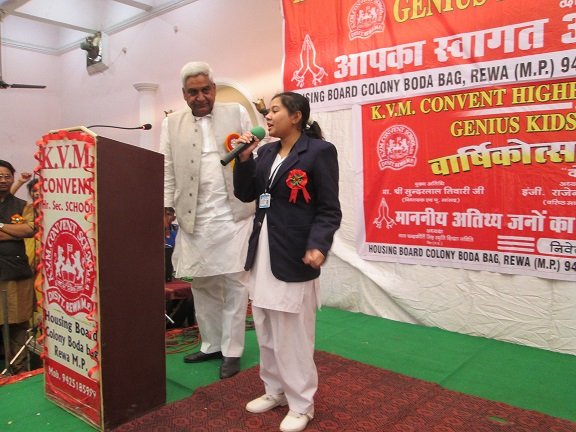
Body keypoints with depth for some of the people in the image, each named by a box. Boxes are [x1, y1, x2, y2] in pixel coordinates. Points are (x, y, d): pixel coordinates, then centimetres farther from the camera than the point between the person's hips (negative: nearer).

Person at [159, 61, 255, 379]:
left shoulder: (237, 113, 8)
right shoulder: (172, 124, 11)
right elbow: (167, 171, 8)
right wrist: (165, 209, 1)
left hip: (234, 215, -2)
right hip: (194, 219, 3)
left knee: (234, 282, 0)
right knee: (202, 284, 10)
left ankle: (232, 350, 13)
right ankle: (211, 344, 26)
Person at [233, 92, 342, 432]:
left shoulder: (319, 151, -8)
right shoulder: (267, 152, 13)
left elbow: (329, 209, -10)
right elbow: (245, 194, 13)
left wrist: (318, 245, -24)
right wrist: (245, 158, 1)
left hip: (293, 254, -7)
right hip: (263, 251, 7)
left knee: (293, 334, 2)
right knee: (266, 330, 16)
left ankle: (301, 404, 21)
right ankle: (276, 390, 35)